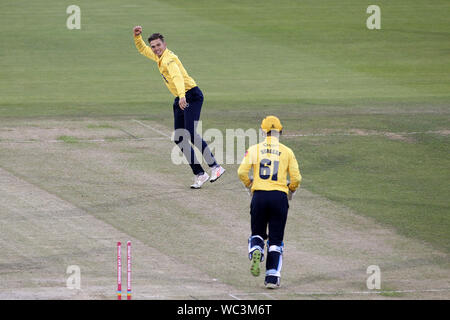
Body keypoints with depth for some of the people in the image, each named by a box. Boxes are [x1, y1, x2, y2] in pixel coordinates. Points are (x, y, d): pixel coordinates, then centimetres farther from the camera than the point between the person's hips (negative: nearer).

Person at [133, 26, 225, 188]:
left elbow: (178, 77, -35)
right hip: (181, 99, 10)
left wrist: (182, 96, -51)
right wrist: (137, 36, 10)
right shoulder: (158, 56, 12)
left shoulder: (168, 59, -17)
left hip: (192, 96, -10)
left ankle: (215, 166, -21)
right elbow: (142, 49, 30)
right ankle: (199, 174, 5)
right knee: (179, 138, 3)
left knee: (191, 134, -22)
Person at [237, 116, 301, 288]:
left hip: (259, 196, 0)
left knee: (257, 234, 18)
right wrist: (291, 190, 23)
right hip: (280, 196, 0)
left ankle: (256, 253, -16)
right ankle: (272, 278, 0)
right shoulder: (287, 152, 5)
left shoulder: (254, 149, 4)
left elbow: (242, 171, -6)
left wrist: (249, 185, 14)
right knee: (276, 240, 8)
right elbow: (296, 178, 2)